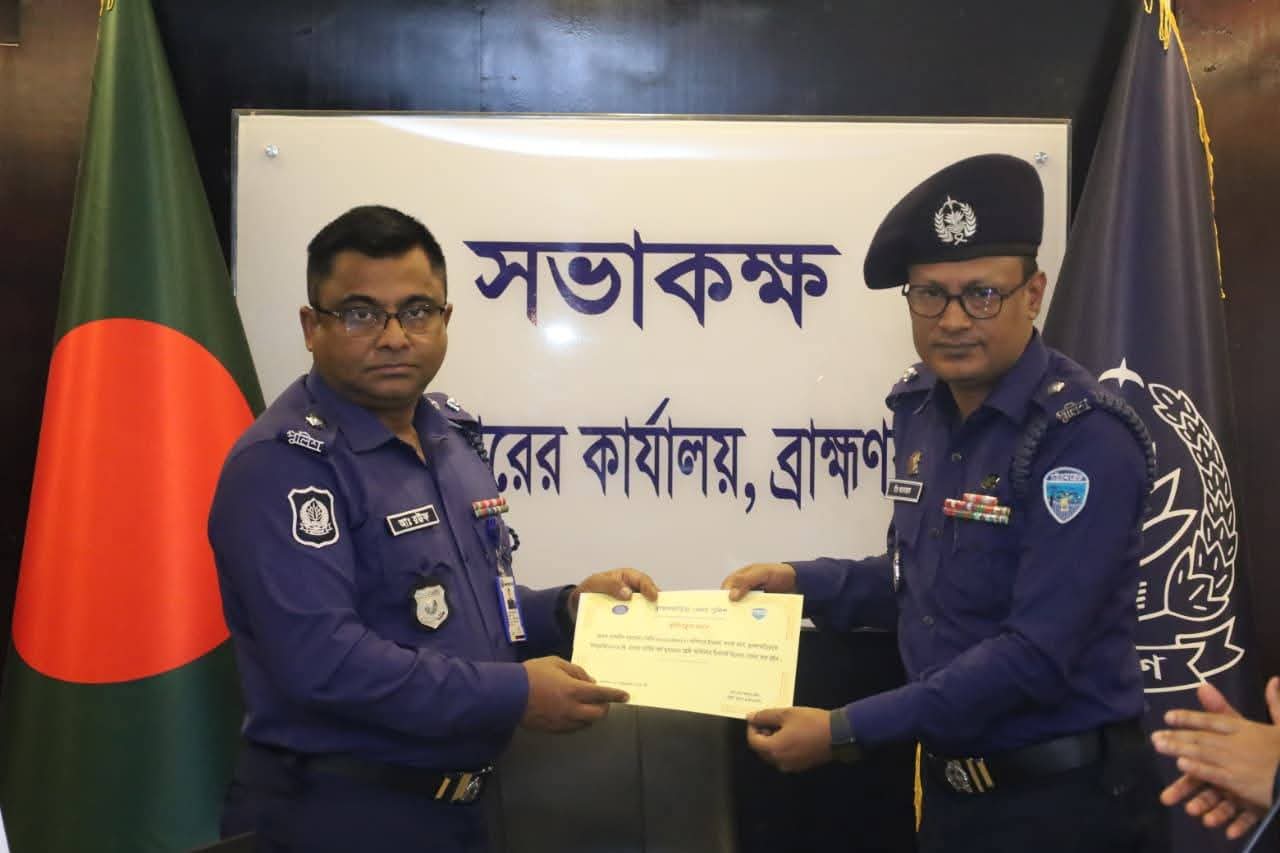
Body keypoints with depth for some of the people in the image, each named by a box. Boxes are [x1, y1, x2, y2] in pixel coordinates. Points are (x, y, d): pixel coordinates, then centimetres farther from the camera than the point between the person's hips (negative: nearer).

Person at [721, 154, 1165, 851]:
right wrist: (802, 583, 1)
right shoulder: (922, 408, 3)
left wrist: (846, 732, -25)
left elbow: (1037, 652, -26)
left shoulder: (1085, 438, -21)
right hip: (951, 785, 7)